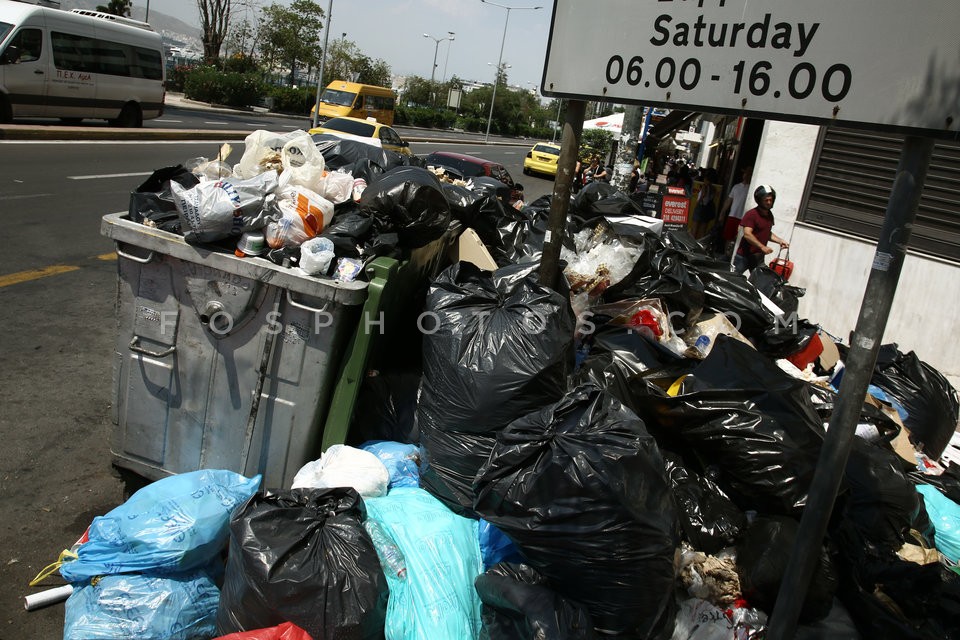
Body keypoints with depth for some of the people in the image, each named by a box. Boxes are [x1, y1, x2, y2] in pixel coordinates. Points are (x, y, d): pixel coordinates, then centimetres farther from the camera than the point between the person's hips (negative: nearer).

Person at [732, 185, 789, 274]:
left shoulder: (769, 215, 11)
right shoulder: (751, 214, -14)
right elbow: (747, 234, -22)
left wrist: (780, 241, 9)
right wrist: (762, 247, -27)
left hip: (758, 257, 7)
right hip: (744, 256, -6)